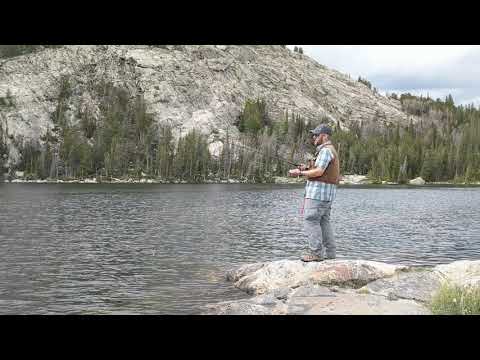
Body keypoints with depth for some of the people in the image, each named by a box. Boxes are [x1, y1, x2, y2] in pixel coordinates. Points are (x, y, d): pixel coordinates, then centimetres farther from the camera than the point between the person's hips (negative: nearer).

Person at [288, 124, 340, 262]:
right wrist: (306, 169, 11)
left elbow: (319, 171, -20)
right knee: (324, 221, 11)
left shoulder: (325, 150, -12)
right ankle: (330, 253, 12)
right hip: (327, 193, 11)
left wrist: (300, 173, -12)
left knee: (310, 220, -9)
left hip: (318, 191, -11)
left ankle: (316, 253, -10)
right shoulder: (330, 150, 22)